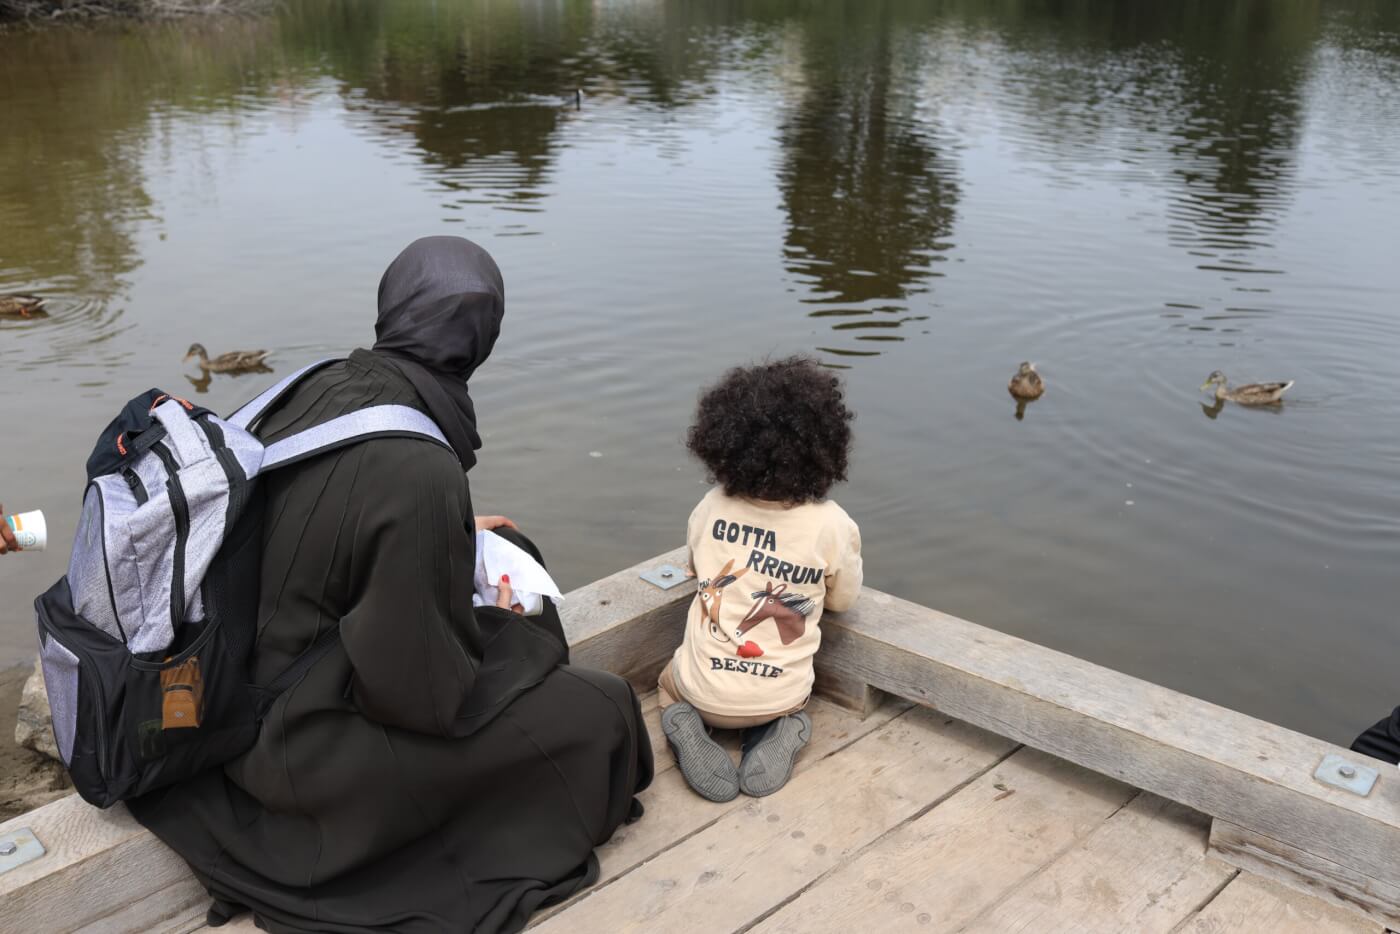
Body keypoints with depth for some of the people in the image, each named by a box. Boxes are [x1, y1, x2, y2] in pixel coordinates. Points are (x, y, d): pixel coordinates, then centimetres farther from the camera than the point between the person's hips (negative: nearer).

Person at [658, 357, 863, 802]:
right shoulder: (833, 526, -20)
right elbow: (842, 600, 0)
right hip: (779, 695, 0)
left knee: (669, 682, 36)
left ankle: (689, 729, 1)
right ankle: (776, 733, 3)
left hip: (704, 688, 0)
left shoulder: (711, 508, -14)